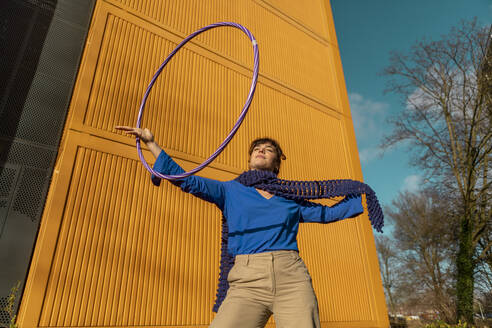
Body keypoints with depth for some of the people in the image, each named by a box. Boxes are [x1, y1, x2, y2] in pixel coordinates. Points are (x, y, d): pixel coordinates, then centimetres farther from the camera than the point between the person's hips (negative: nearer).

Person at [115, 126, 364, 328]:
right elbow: (186, 180, 13)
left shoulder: (291, 197, 19)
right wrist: (151, 143, 12)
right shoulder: (231, 190, 16)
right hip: (248, 283, -1)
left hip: (292, 278, 2)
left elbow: (327, 213, 28)